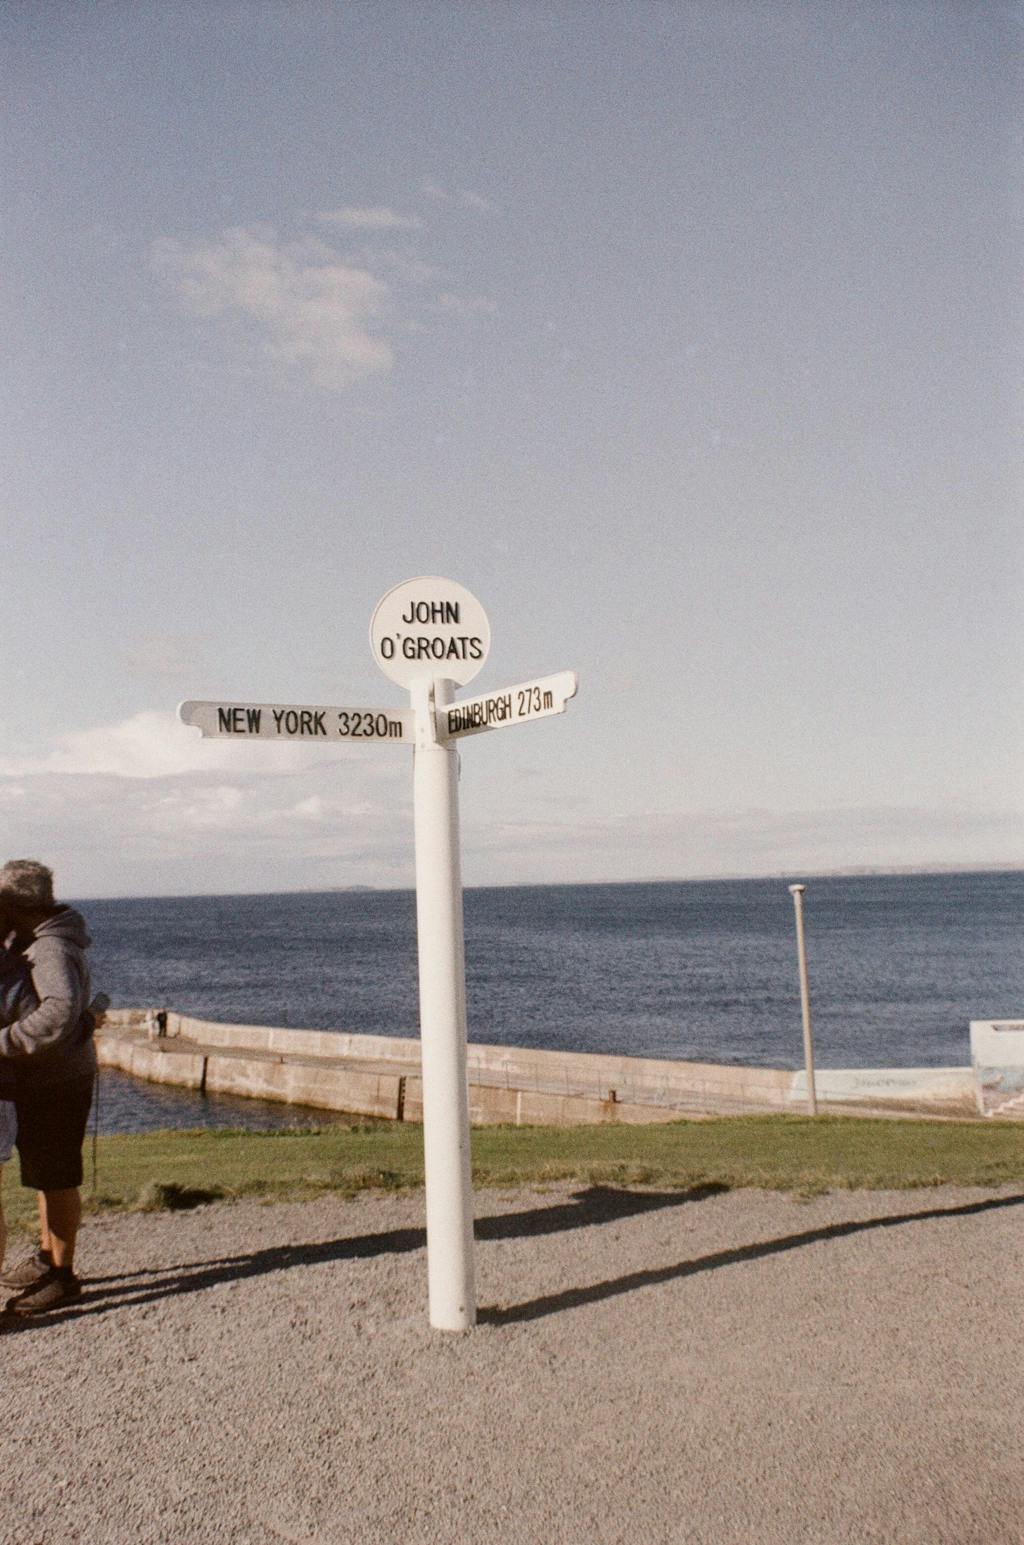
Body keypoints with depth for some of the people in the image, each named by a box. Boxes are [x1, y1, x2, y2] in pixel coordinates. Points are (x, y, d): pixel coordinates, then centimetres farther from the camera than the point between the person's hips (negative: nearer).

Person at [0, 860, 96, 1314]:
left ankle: (63, 1276, 14)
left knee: (57, 1179, 2)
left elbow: (60, 1012, -42)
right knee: (43, 1171, 21)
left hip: (58, 1084, -10)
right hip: (39, 1078, 10)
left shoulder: (52, 952, -26)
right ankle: (46, 1259, 36)